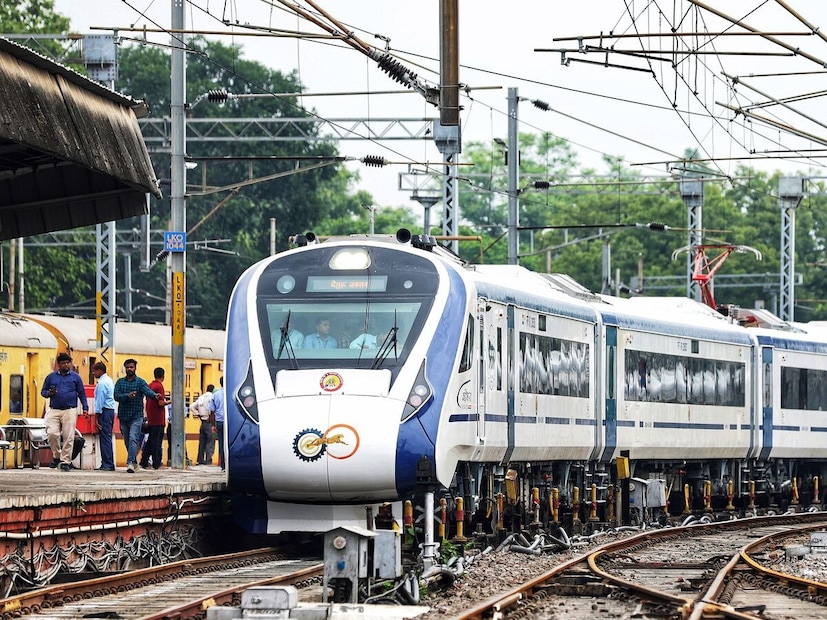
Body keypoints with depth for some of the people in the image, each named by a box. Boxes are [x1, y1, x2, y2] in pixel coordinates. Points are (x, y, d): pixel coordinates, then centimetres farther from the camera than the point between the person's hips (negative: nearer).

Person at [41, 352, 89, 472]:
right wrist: (49, 393, -8)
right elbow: (43, 391, 15)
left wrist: (85, 408, 2)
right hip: (54, 411, 1)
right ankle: (56, 456, 10)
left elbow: (82, 394, 10)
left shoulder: (75, 377, 8)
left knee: (68, 437, -5)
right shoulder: (51, 377, 11)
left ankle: (65, 462, 2)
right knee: (52, 434, -12)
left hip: (70, 411, -1)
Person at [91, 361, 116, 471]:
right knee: (107, 438, 12)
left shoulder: (101, 383, -14)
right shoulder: (109, 380, 16)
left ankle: (107, 464, -11)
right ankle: (108, 464, 13)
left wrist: (96, 418, -13)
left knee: (105, 438, -9)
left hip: (104, 411, -10)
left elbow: (100, 401, -16)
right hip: (111, 410, 10)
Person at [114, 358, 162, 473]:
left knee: (133, 439, -17)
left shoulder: (140, 382, 0)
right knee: (127, 441, 12)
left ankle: (130, 463, -25)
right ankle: (134, 463, 26)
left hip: (136, 416, -4)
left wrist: (155, 395, -41)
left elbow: (147, 391, -18)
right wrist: (127, 395, -22)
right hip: (123, 416, 4)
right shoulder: (120, 382, 9)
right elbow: (116, 396, -4)